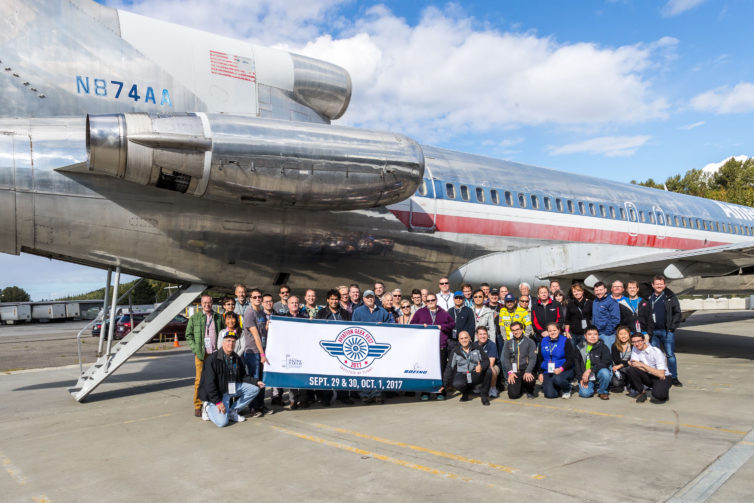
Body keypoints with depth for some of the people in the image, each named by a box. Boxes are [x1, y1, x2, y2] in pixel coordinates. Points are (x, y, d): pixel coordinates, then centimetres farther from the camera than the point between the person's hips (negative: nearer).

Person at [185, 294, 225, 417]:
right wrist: (195, 349, -5)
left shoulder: (219, 317, 11)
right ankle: (198, 406, 7)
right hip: (201, 354, -2)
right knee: (200, 380, -2)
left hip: (216, 354, 2)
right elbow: (188, 335, 6)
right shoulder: (194, 318, 7)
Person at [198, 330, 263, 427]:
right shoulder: (213, 359, -16)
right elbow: (209, 383, -18)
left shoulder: (236, 358, 5)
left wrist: (256, 382, -1)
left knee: (255, 389, -8)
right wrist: (217, 402, -22)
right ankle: (209, 408, 10)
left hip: (233, 388, 7)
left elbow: (243, 376, 15)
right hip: (218, 392, -7)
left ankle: (232, 411, -1)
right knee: (222, 422, -22)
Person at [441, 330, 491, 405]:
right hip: (461, 375, 0)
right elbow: (449, 368, 3)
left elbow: (486, 361, -2)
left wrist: (481, 366, -27)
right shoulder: (455, 352, 3)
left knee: (488, 370, -29)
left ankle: (484, 396, -9)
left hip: (476, 375, 0)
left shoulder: (476, 348, 3)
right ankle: (465, 393, 6)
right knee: (456, 384, -34)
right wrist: (445, 385, 0)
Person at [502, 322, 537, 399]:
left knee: (530, 380, -35)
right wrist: (510, 372, -11)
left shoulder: (530, 342, 6)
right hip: (514, 372, 1)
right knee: (513, 394, -18)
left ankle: (530, 392, 2)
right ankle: (522, 389, 19)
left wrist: (528, 372, -19)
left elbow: (533, 358, -3)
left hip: (526, 370, -1)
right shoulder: (508, 343, 12)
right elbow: (505, 359, 5)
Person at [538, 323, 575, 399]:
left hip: (564, 370, -3)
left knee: (557, 379, -37)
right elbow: (540, 359, 17)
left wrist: (561, 369, -22)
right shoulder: (543, 342, 8)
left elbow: (570, 360, -7)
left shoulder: (565, 341, -3)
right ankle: (559, 389, 20)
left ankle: (567, 389, -1)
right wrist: (540, 373, 8)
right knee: (550, 394, -17)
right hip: (547, 372, 3)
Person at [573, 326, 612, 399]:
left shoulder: (603, 347, -3)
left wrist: (590, 370, -23)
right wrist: (581, 378, -6)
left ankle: (602, 392, -5)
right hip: (585, 376, 1)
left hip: (598, 372, 0)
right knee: (585, 393, -22)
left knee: (605, 372, -34)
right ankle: (591, 385, 16)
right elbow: (577, 365, 6)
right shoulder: (580, 348, 3)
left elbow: (606, 363, -15)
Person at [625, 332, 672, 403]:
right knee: (630, 370, -24)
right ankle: (641, 393, -4)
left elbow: (661, 374, -24)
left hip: (663, 378, -5)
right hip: (649, 376, 5)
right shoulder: (635, 349, -4)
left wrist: (642, 365, -24)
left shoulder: (656, 351, -20)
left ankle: (662, 393, 3)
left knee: (657, 394, -36)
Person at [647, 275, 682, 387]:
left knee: (670, 354, 1)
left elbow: (677, 312, 2)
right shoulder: (649, 298, 8)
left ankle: (673, 377, 10)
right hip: (654, 332, 2)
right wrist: (649, 330, 0)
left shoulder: (670, 297, 4)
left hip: (667, 331, -2)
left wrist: (672, 326, -7)